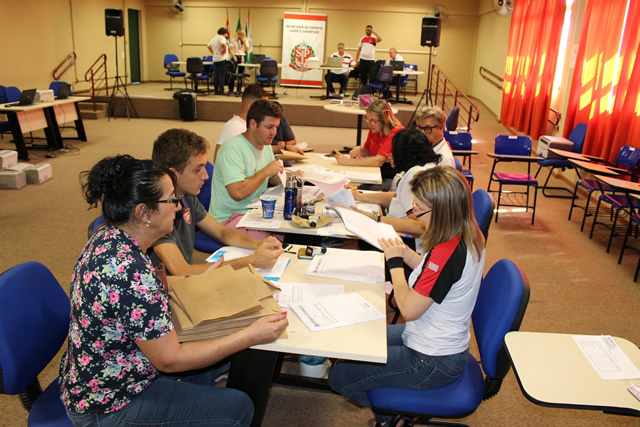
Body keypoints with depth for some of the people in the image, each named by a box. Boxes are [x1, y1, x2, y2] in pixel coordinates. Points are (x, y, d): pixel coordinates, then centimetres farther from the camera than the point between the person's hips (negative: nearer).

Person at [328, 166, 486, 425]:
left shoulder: (446, 253, -33)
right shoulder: (470, 237, -4)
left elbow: (409, 309, -26)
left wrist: (395, 263, -15)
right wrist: (403, 251, -3)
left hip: (432, 364, -10)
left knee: (338, 377, -1)